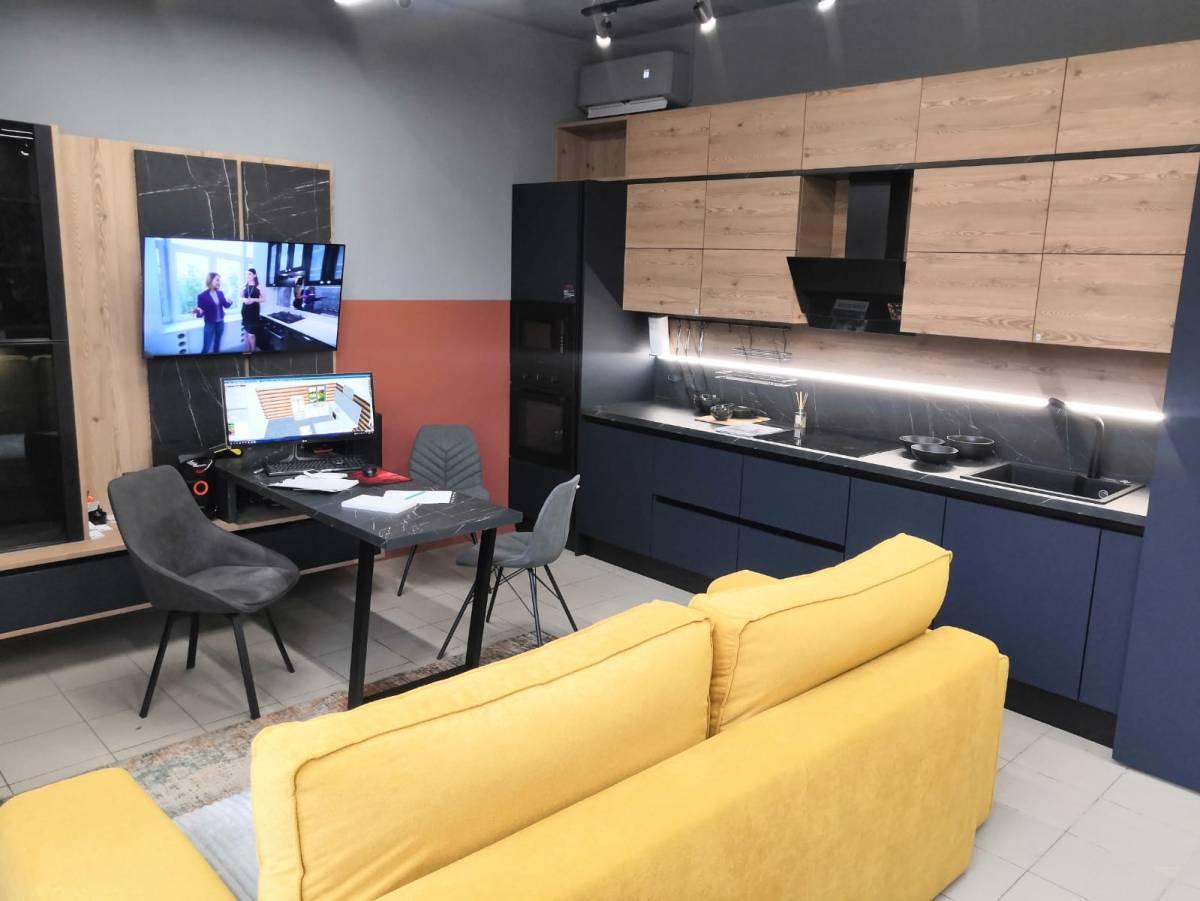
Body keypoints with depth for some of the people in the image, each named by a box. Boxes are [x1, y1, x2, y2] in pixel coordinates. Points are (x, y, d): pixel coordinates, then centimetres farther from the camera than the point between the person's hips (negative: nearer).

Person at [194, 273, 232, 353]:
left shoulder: (220, 293, 0)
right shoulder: (202, 296, -15)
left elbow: (225, 305, 10)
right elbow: (201, 313, -13)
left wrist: (229, 302, -13)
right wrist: (198, 312, -37)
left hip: (220, 323, 5)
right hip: (210, 324, -5)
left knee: (217, 345, 17)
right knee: (206, 348, -6)